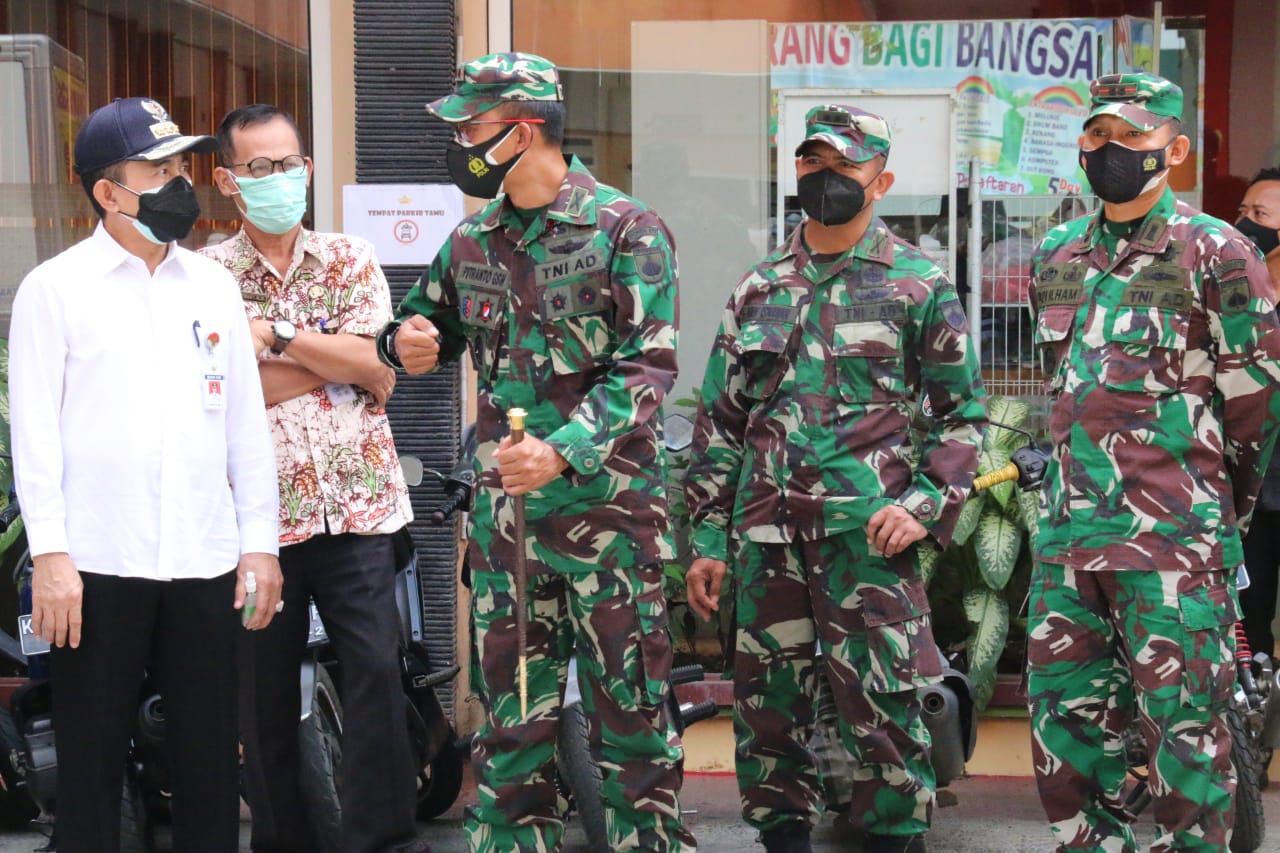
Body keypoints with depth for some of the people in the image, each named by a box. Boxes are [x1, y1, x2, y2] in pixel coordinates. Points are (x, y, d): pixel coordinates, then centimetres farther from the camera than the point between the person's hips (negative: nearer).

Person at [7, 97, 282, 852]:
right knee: (92, 762, 4)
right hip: (98, 563, -3)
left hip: (206, 562, 3)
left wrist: (261, 541, 7)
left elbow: (247, 420, 12)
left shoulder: (213, 285, 12)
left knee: (212, 760, 8)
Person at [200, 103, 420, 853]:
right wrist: (335, 360, -12)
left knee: (377, 671, -4)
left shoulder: (351, 260, 8)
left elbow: (380, 372, -5)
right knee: (265, 685, 6)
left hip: (357, 504, 1)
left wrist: (279, 334, -12)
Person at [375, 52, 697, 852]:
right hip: (505, 508, 5)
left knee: (628, 701, 1)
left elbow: (647, 366, -13)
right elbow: (431, 322, 26)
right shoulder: (471, 241, 11)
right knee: (511, 705, 10)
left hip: (606, 503, -5)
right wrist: (408, 341, 0)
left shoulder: (626, 230, -7)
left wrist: (564, 450, -26)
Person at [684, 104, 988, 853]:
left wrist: (924, 506, -10)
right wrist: (708, 537, 10)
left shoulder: (919, 285, 4)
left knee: (882, 706, -6)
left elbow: (964, 411, 5)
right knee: (768, 701, 8)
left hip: (867, 533, -4)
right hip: (766, 535, 4)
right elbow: (720, 420, 16)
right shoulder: (759, 290, 15)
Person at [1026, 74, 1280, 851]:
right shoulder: (1057, 256, 14)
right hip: (1068, 530, 6)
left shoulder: (1215, 253, -5)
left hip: (1175, 541, -6)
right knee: (1064, 716, 10)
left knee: (1185, 725, -3)